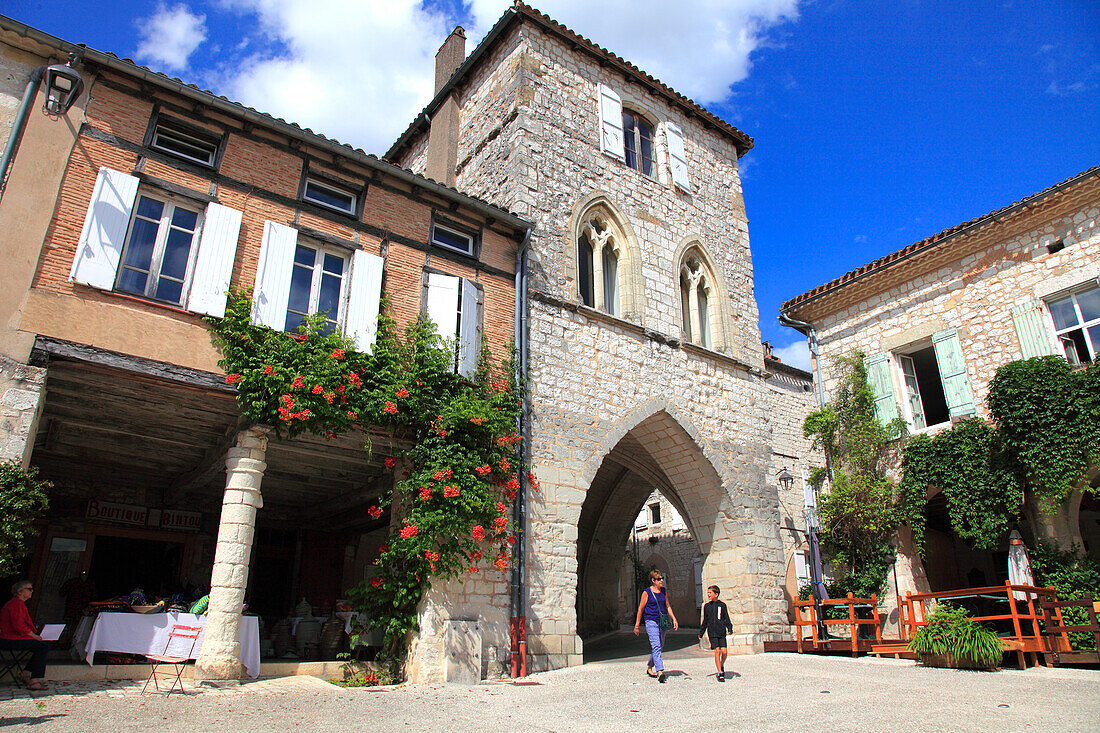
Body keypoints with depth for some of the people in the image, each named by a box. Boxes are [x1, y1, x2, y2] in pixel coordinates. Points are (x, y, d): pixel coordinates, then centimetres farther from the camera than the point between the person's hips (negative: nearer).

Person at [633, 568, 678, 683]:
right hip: (651, 622, -6)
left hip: (662, 622, 6)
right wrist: (637, 625, 0)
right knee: (656, 646, -15)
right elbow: (640, 609, -1)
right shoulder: (647, 592, -5)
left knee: (660, 646, 12)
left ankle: (649, 667, 30)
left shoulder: (663, 591, 11)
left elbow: (667, 606, 20)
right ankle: (660, 671, -20)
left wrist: (674, 619, 9)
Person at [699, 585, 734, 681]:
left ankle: (722, 665, 22)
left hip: (722, 632, 0)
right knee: (717, 651, -9)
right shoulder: (707, 606, 9)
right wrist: (701, 632, 17)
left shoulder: (722, 605, 4)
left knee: (724, 651, -8)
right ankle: (720, 673, 0)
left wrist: (730, 629, -7)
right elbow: (705, 621, 17)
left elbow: (727, 619, 8)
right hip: (712, 632, 1)